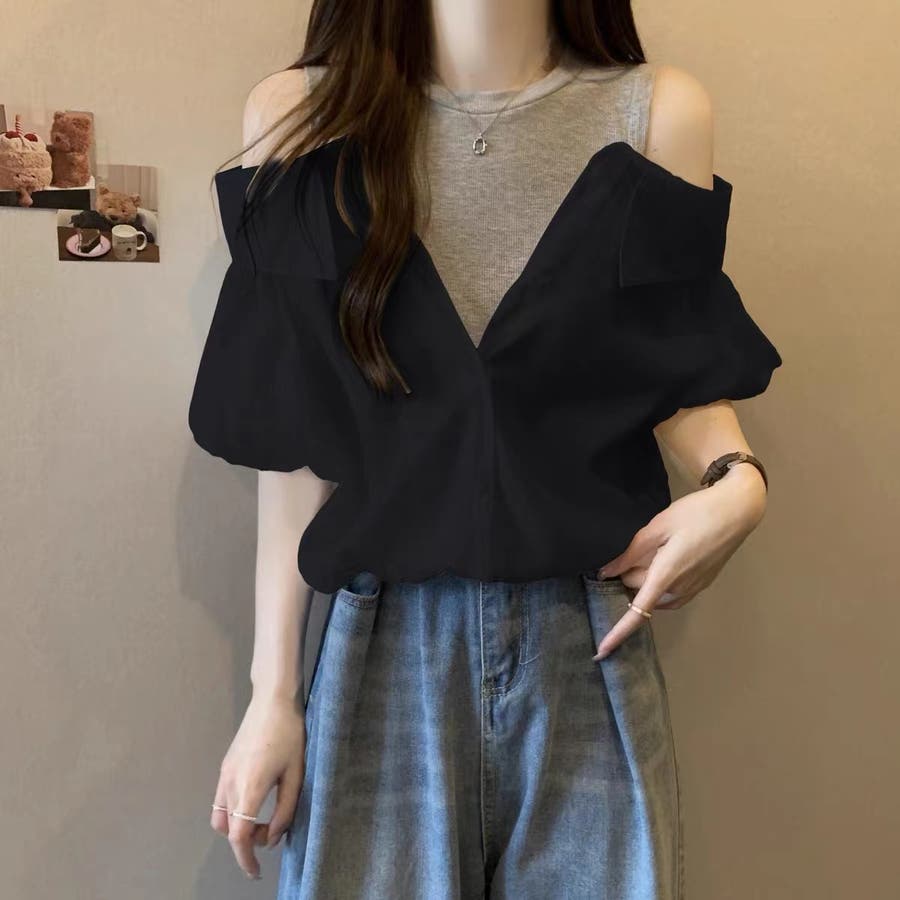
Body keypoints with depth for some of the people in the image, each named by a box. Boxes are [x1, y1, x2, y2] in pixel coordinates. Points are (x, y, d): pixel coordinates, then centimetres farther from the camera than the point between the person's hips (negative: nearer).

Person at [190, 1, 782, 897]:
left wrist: (736, 483, -14)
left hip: (590, 649, 1)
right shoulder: (300, 115, 0)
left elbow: (684, 371, 8)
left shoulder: (659, 112, 1)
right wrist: (272, 688, 0)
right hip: (383, 648, 0)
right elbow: (297, 435, -2)